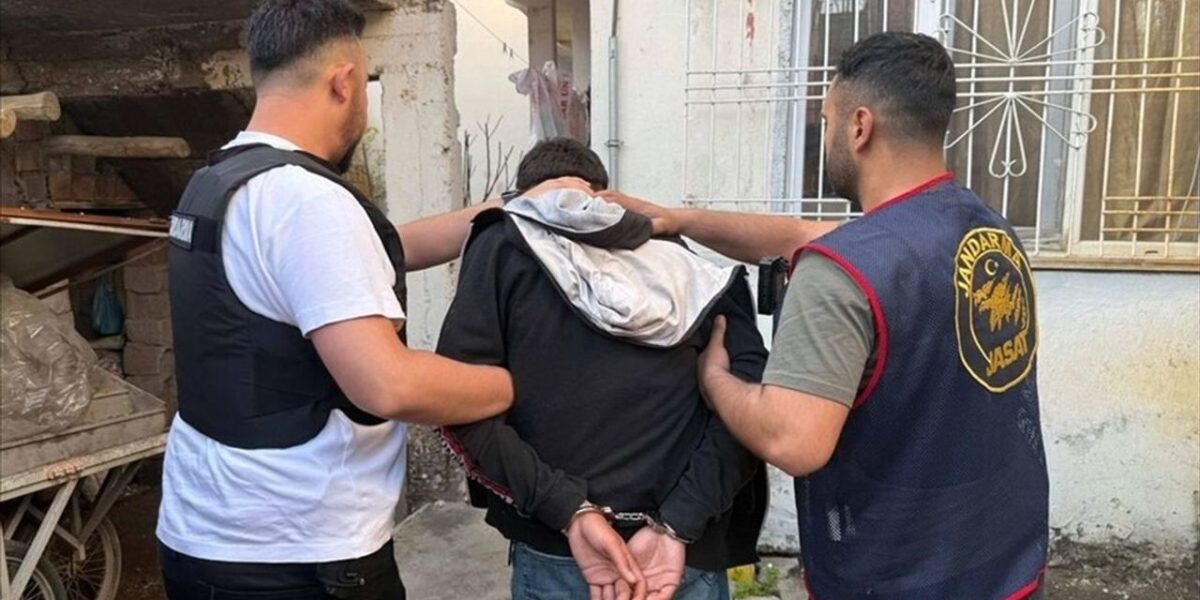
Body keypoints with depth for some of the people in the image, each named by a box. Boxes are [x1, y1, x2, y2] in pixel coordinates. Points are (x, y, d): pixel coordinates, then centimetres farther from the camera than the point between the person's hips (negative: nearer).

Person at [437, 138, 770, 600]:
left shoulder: (505, 246, 0)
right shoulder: (687, 268, 7)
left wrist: (569, 510, -13)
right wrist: (677, 526, -12)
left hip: (556, 556, -2)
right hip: (690, 558, 3)